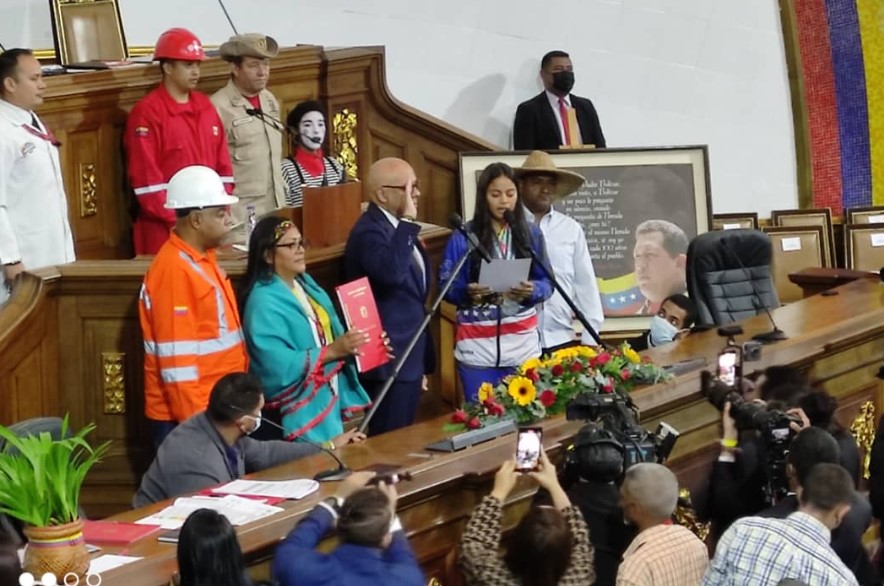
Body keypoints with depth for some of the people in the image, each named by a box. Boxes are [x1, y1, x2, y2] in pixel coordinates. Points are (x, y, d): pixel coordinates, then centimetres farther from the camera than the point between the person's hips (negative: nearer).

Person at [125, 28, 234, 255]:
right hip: (164, 229, -6)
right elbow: (145, 176, -14)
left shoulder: (205, 106, 13)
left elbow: (223, 162, 15)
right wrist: (175, 220, -15)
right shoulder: (147, 112, -10)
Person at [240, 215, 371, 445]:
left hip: (329, 399, 8)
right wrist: (333, 351, -25)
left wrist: (351, 347, -4)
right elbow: (278, 365, -26)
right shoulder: (264, 301, -19)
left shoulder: (305, 284, 9)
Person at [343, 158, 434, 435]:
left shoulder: (399, 229, 14)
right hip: (388, 362, -10)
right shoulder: (369, 231, -17)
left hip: (409, 359, 10)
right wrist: (407, 222, -28)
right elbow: (392, 273, -38)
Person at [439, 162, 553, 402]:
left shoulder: (531, 233, 6)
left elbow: (548, 282, 5)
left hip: (523, 342, 2)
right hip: (477, 345, -2)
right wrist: (468, 292, -22)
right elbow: (447, 286, -2)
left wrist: (532, 291, -17)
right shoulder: (463, 236, -1)